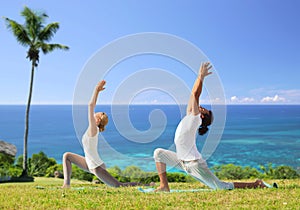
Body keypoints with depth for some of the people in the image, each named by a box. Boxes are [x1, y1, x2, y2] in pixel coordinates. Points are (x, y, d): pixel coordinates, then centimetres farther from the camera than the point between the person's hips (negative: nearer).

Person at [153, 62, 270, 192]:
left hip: (194, 164, -9)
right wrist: (199, 77, 12)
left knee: (222, 187, -5)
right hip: (182, 161, 9)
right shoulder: (189, 116, 10)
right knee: (159, 153, 9)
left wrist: (201, 77, -13)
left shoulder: (194, 118, -10)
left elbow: (195, 95, -19)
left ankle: (254, 185, 12)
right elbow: (194, 95, 11)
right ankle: (164, 186, 8)